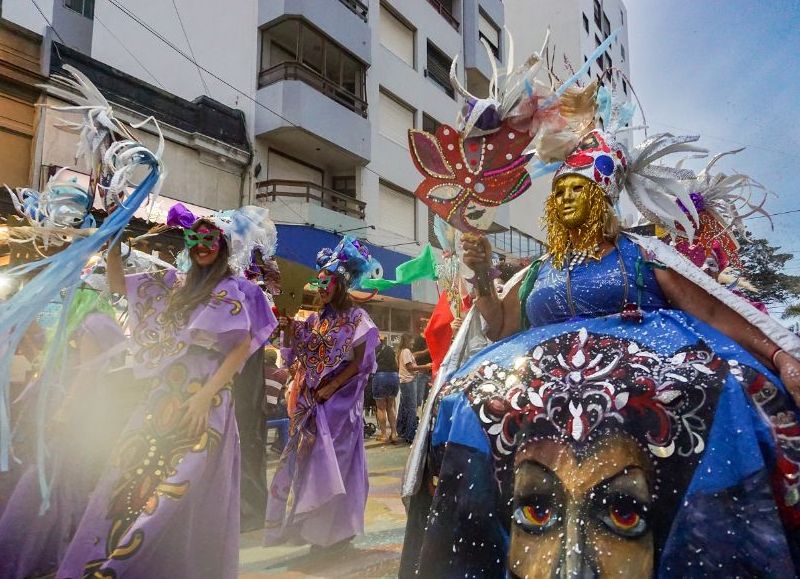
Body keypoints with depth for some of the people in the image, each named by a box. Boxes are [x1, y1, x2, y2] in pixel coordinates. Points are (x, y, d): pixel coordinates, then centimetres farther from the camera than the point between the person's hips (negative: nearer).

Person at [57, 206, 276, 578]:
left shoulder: (233, 287, -2)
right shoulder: (174, 285, 15)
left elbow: (244, 345, -12)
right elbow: (117, 285, 24)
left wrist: (205, 395, -19)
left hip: (202, 401, -6)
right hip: (163, 399, 6)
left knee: (177, 491, -7)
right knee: (129, 481, 6)